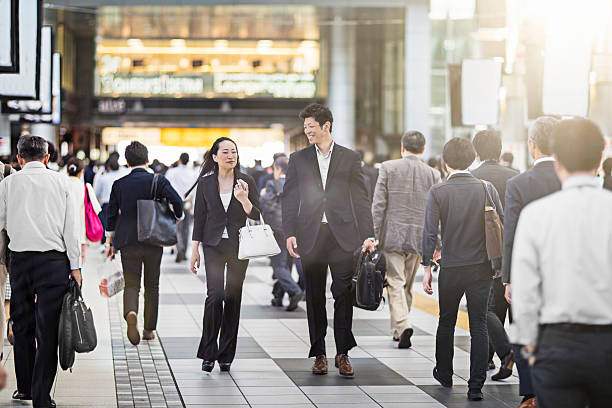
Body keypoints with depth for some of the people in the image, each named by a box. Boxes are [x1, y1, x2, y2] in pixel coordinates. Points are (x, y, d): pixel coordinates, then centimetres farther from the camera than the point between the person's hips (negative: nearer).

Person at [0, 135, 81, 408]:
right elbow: (71, 227, 1)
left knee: (22, 325, 16)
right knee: (47, 329, 0)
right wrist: (75, 266, 4)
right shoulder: (60, 182, 3)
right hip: (54, 260, -1)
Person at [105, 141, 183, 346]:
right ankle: (149, 329, 17)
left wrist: (109, 241, 17)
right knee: (152, 286, 13)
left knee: (131, 284, 5)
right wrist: (177, 216, 5)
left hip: (128, 242, 0)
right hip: (154, 241, 0)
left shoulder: (119, 184, 1)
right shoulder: (158, 180, -5)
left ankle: (130, 313, -25)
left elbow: (112, 214, 7)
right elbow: (177, 201, -17)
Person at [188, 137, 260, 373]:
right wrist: (195, 250, 3)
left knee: (233, 298, 3)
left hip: (239, 245, 1)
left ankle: (226, 355, 13)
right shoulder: (205, 183, 2)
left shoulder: (247, 182, 2)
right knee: (215, 295, -14)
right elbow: (199, 217, 6)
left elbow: (256, 216, 1)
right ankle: (208, 353, -6)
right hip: (213, 245, -1)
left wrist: (244, 200, -18)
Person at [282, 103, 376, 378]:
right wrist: (289, 234, -4)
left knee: (344, 294, -5)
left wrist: (368, 235, -2)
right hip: (310, 236, 1)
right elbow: (289, 198, 7)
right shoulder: (298, 159, 10)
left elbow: (361, 199, 5)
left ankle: (343, 353, 3)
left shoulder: (350, 158, 7)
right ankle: (319, 354, 12)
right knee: (315, 296, 5)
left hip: (343, 236, -1)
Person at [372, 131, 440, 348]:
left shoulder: (388, 168, -4)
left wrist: (375, 235, 0)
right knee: (407, 285, 15)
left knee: (395, 283, -2)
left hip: (392, 236, -2)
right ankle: (397, 329, 24)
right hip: (419, 238, 2)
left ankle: (402, 326, -21)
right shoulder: (432, 174, 1)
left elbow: (378, 205, -5)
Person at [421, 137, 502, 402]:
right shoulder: (487, 189, -2)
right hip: (482, 268, 1)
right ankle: (476, 385, -3)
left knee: (446, 322, 18)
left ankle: (444, 374, 33)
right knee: (479, 325, 3)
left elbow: (430, 232, -10)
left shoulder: (438, 192, -7)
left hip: (451, 269, -1)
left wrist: (427, 267, -4)